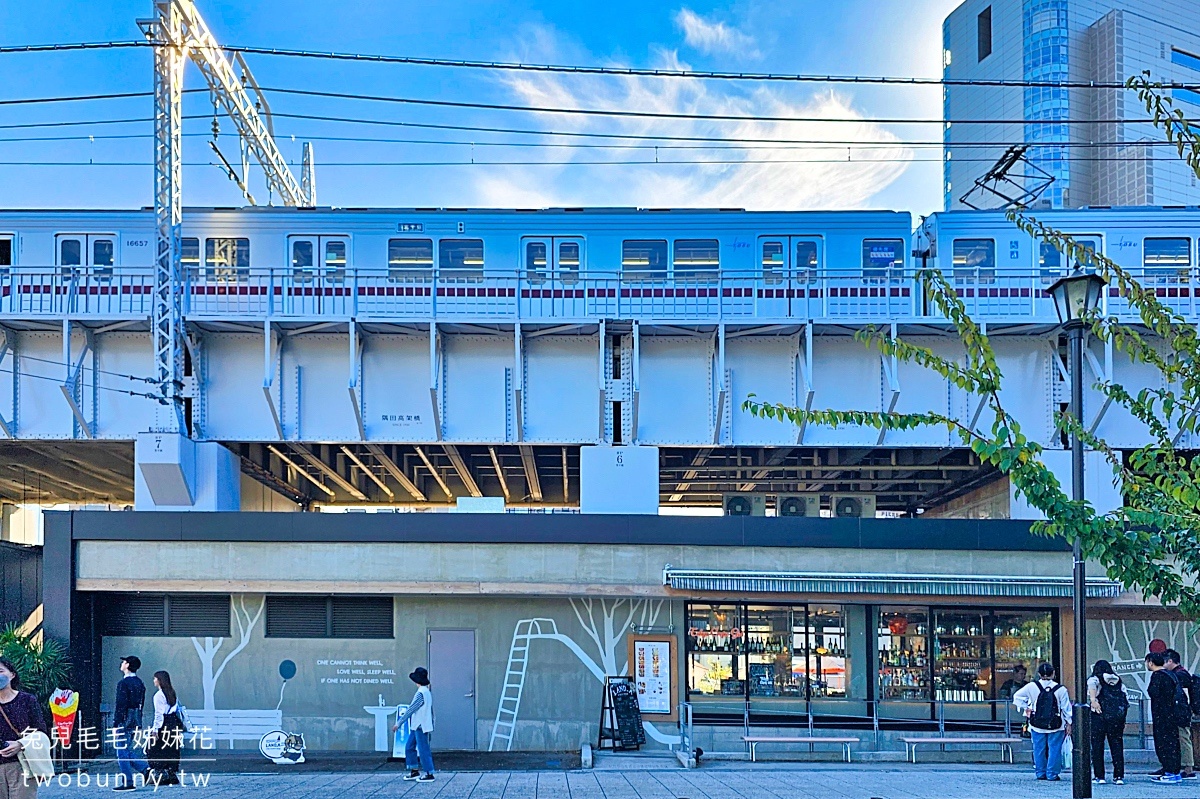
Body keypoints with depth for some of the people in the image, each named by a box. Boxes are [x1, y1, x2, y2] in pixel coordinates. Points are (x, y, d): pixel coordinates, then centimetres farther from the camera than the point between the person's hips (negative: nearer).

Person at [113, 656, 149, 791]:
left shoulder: (124, 683, -14)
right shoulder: (140, 683, 13)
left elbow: (120, 705, -18)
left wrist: (115, 725, -15)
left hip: (124, 720, -8)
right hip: (136, 721, 8)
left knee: (122, 752, -2)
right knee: (128, 749, 18)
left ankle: (128, 783, 0)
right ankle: (145, 768, 7)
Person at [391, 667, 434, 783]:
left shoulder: (421, 693, -19)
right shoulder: (427, 692, 11)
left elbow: (411, 710, -18)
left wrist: (398, 723, -14)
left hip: (421, 726, -10)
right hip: (416, 726, 10)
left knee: (423, 750, -4)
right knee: (409, 747, 15)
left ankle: (429, 774, 1)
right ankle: (414, 771, 21)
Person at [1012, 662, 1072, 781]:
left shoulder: (1032, 687, -5)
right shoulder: (1060, 689, -9)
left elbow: (1017, 696, 1)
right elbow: (1067, 708, -2)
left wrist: (1025, 708, 8)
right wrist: (1069, 723, 8)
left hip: (1037, 725, 2)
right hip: (1055, 726, -2)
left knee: (1039, 749, 12)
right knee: (1054, 749, 6)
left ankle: (1040, 772, 15)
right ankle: (1052, 773, 5)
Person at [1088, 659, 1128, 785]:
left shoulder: (1094, 679, 5)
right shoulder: (1119, 682, 15)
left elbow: (1092, 685, -20)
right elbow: (1126, 700, 11)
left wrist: (1093, 699, -30)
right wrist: (1123, 716, 16)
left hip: (1099, 716, -3)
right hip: (1117, 716, 3)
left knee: (1097, 746, 4)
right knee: (1117, 746, 7)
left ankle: (1099, 776, 3)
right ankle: (1119, 776, 3)